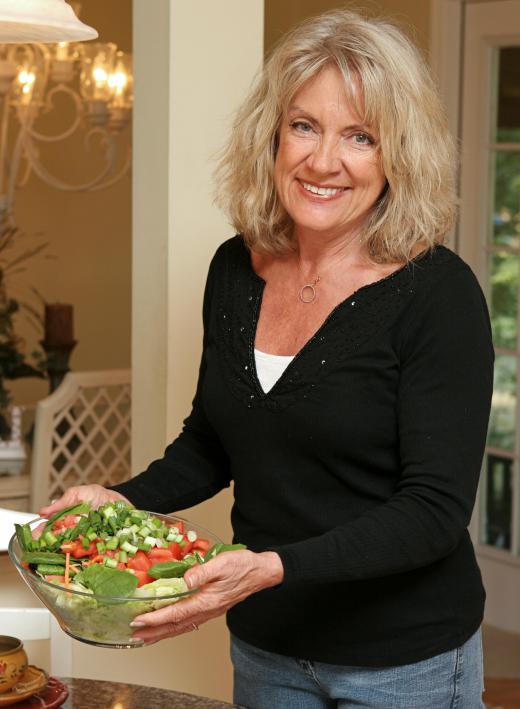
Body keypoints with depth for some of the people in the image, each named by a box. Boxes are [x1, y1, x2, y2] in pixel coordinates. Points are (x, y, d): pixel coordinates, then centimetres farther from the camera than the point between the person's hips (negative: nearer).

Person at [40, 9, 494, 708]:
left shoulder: (439, 293, -18)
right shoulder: (236, 270, -1)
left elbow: (435, 509, -21)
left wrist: (276, 567, -33)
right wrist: (122, 501, -6)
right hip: (265, 649, 5)